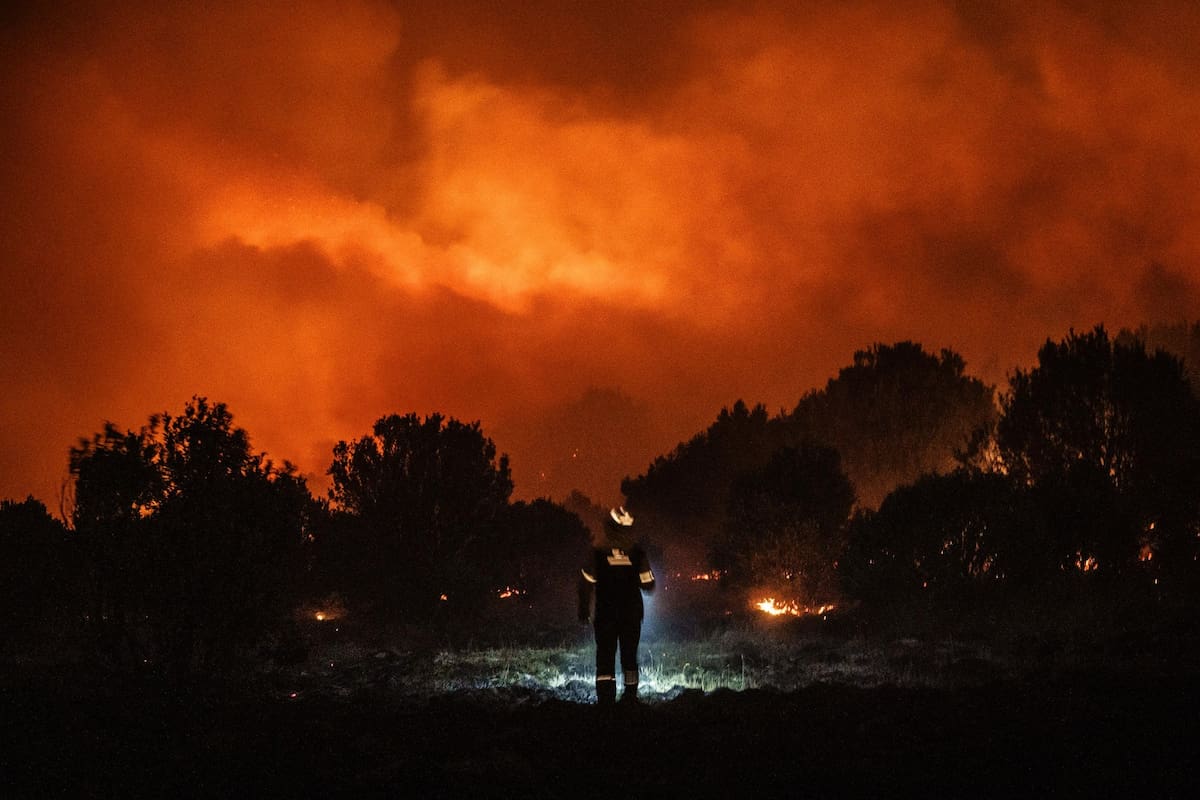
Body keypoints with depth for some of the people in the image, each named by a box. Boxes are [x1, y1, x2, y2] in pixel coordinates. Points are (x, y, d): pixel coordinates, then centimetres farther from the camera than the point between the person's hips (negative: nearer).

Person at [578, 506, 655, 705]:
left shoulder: (597, 552, -9)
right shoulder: (637, 554, -5)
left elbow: (586, 584, -9)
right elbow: (648, 585, 0)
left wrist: (584, 610, 1)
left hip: (605, 614, -2)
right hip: (632, 614, 2)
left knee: (605, 656, 1)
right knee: (629, 656, 14)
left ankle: (606, 699, -8)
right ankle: (630, 697, 15)